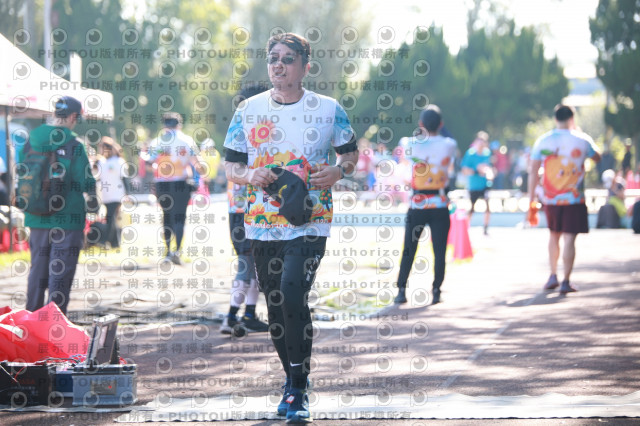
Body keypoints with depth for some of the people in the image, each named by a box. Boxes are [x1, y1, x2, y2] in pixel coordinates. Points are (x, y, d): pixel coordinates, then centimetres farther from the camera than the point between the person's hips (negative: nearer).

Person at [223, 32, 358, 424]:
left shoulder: (328, 110, 2)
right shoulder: (249, 111, 6)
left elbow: (351, 152, 13)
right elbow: (230, 165, 10)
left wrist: (339, 171, -9)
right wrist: (249, 175, -12)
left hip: (310, 224, -3)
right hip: (263, 225, 3)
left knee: (293, 292, -21)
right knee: (276, 306, 9)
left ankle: (300, 391, -13)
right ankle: (292, 381, 30)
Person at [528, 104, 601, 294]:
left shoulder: (542, 141, 0)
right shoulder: (582, 140, -3)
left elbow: (533, 171, -1)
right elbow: (597, 157, 17)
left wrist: (531, 198, 4)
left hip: (550, 199, 3)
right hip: (574, 199, -3)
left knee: (554, 235, 21)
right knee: (569, 239, -2)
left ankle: (553, 276, 19)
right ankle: (566, 282, -6)